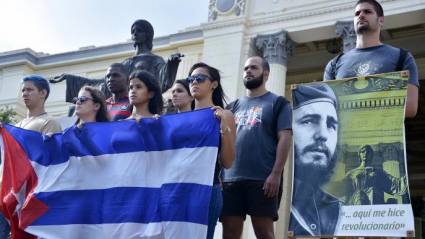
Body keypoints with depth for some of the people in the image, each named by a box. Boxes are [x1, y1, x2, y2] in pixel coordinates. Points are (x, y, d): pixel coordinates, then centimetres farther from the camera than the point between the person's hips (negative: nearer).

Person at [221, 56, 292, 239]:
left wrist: (276, 174, -14)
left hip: (262, 179, -4)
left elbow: (284, 139, -3)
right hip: (230, 178, 4)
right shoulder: (233, 106, 21)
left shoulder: (277, 103, 8)